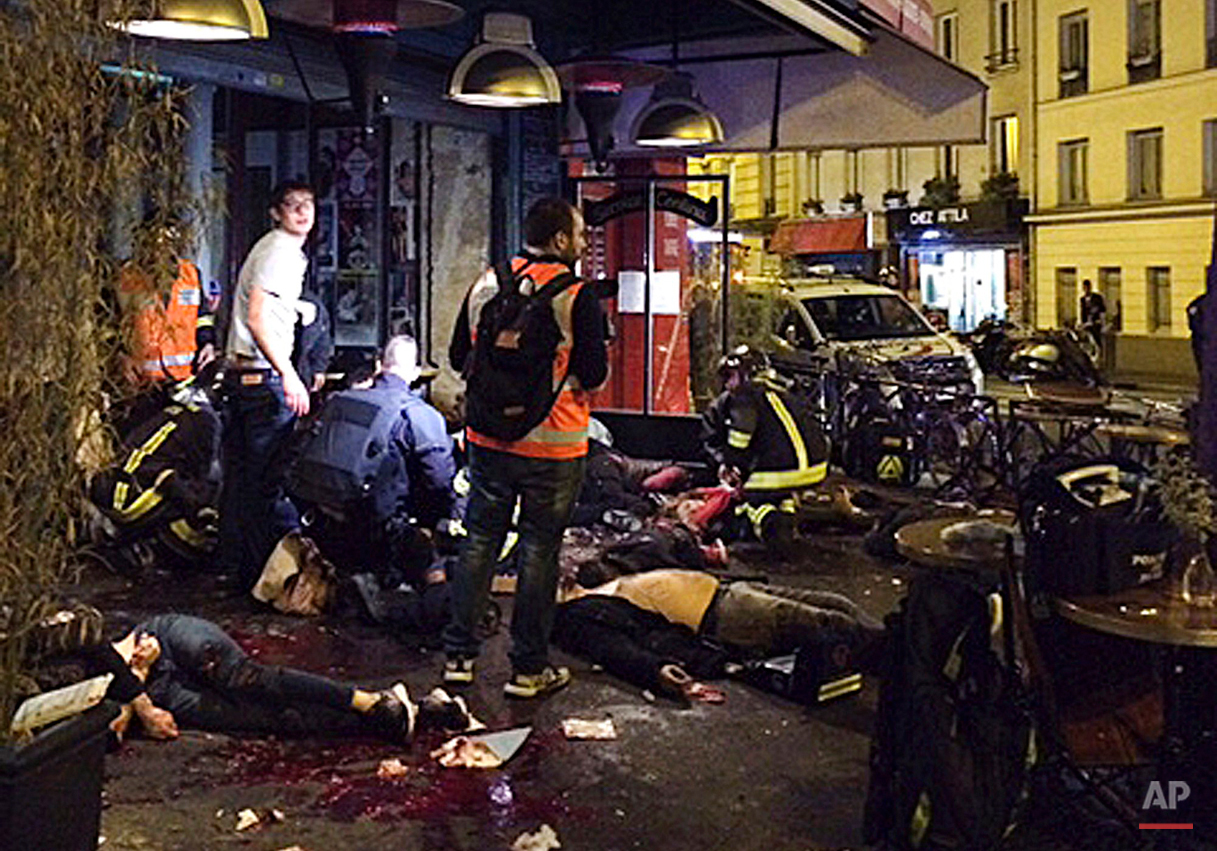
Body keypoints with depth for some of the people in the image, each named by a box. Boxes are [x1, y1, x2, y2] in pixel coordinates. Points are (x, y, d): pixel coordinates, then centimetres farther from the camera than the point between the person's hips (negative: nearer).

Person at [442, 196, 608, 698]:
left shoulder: (484, 285, 3)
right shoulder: (578, 297, -13)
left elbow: (459, 357, 10)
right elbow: (594, 375, -14)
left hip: (488, 437, 5)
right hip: (552, 446, -4)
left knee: (479, 542, 14)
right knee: (539, 552, 5)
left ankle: (458, 655, 20)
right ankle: (528, 669, 14)